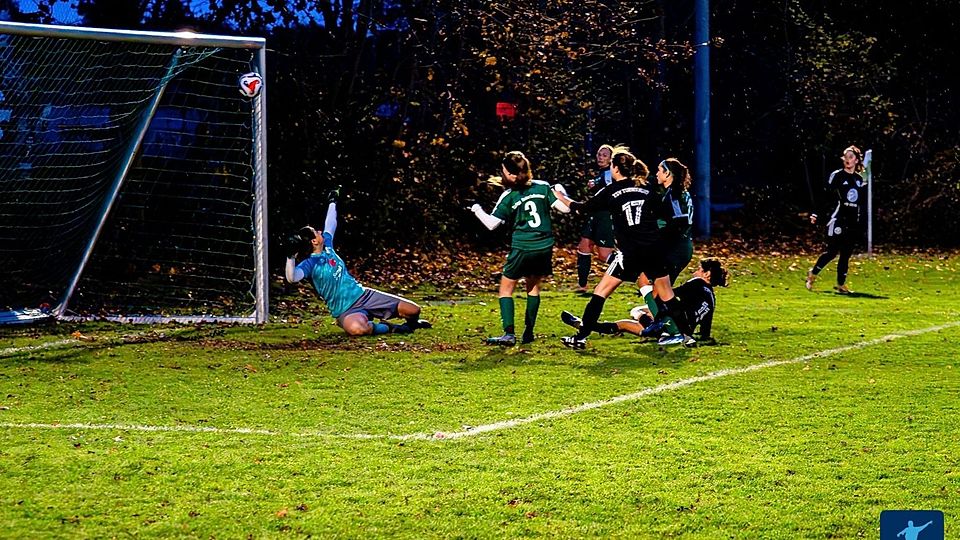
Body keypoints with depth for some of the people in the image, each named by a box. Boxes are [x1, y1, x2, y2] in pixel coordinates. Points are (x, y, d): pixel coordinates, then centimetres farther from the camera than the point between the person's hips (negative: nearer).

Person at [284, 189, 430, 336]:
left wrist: (332, 202, 38)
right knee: (357, 328, -46)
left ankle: (411, 324, 38)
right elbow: (292, 277, -35)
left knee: (413, 310, 1)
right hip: (346, 311, -8)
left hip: (364, 295, 8)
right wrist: (291, 256, -50)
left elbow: (330, 226, 26)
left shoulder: (327, 247, 8)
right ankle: (386, 327, -16)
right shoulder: (310, 263, -15)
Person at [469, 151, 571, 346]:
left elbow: (492, 224, -8)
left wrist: (477, 210, 10)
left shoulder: (508, 196, -8)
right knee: (533, 286, 21)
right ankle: (529, 332, 19)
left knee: (506, 288, 6)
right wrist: (560, 191, 21)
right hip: (545, 247, 4)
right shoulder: (543, 187, 0)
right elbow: (565, 208, 1)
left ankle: (509, 333, -8)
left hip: (522, 249, -4)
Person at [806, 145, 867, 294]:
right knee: (832, 252, -8)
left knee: (846, 254, 4)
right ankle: (812, 275, 9)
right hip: (838, 219, -5)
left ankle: (841, 284, 9)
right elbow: (826, 197, -4)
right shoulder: (836, 175, -2)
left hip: (854, 223, 5)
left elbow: (864, 203, 19)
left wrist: (863, 223, 15)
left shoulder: (861, 179, 13)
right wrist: (816, 214, -12)